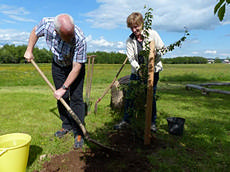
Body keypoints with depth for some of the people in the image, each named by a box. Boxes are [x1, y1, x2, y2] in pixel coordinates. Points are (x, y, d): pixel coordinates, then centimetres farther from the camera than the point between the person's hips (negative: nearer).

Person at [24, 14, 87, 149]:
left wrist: (63, 88, -26)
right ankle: (67, 126, 23)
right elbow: (35, 32, 0)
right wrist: (29, 51, 3)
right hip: (58, 65, 4)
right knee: (62, 98, 6)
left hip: (75, 66, -3)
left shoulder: (80, 39, -37)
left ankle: (79, 132, 2)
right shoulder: (46, 24, -27)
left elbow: (76, 68, -30)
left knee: (76, 98, -9)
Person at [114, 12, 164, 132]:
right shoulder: (129, 40, -2)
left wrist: (155, 55, -21)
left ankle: (152, 122, 20)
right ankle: (126, 120, 19)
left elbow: (162, 49, -1)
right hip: (136, 71, 2)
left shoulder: (152, 34, -6)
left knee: (151, 96, 2)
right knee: (129, 95, 2)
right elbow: (131, 58, -9)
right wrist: (138, 69, -26)